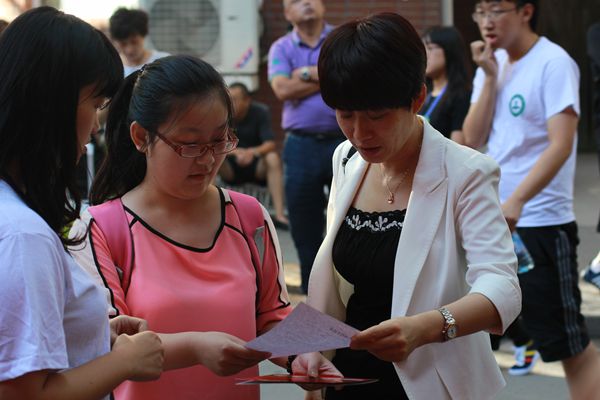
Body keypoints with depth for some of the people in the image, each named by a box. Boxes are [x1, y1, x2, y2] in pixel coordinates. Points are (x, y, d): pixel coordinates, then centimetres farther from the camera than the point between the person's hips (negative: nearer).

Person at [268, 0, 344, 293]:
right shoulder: (281, 48, 7)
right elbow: (283, 90, -10)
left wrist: (308, 74, -10)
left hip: (344, 140, -1)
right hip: (301, 146, 2)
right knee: (305, 227, 9)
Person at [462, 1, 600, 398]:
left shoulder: (553, 63, -12)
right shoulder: (493, 64, 9)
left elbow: (561, 145, -21)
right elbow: (473, 139, 3)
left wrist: (516, 202, -32)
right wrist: (490, 77, -7)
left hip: (541, 224, -7)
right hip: (489, 220, 7)